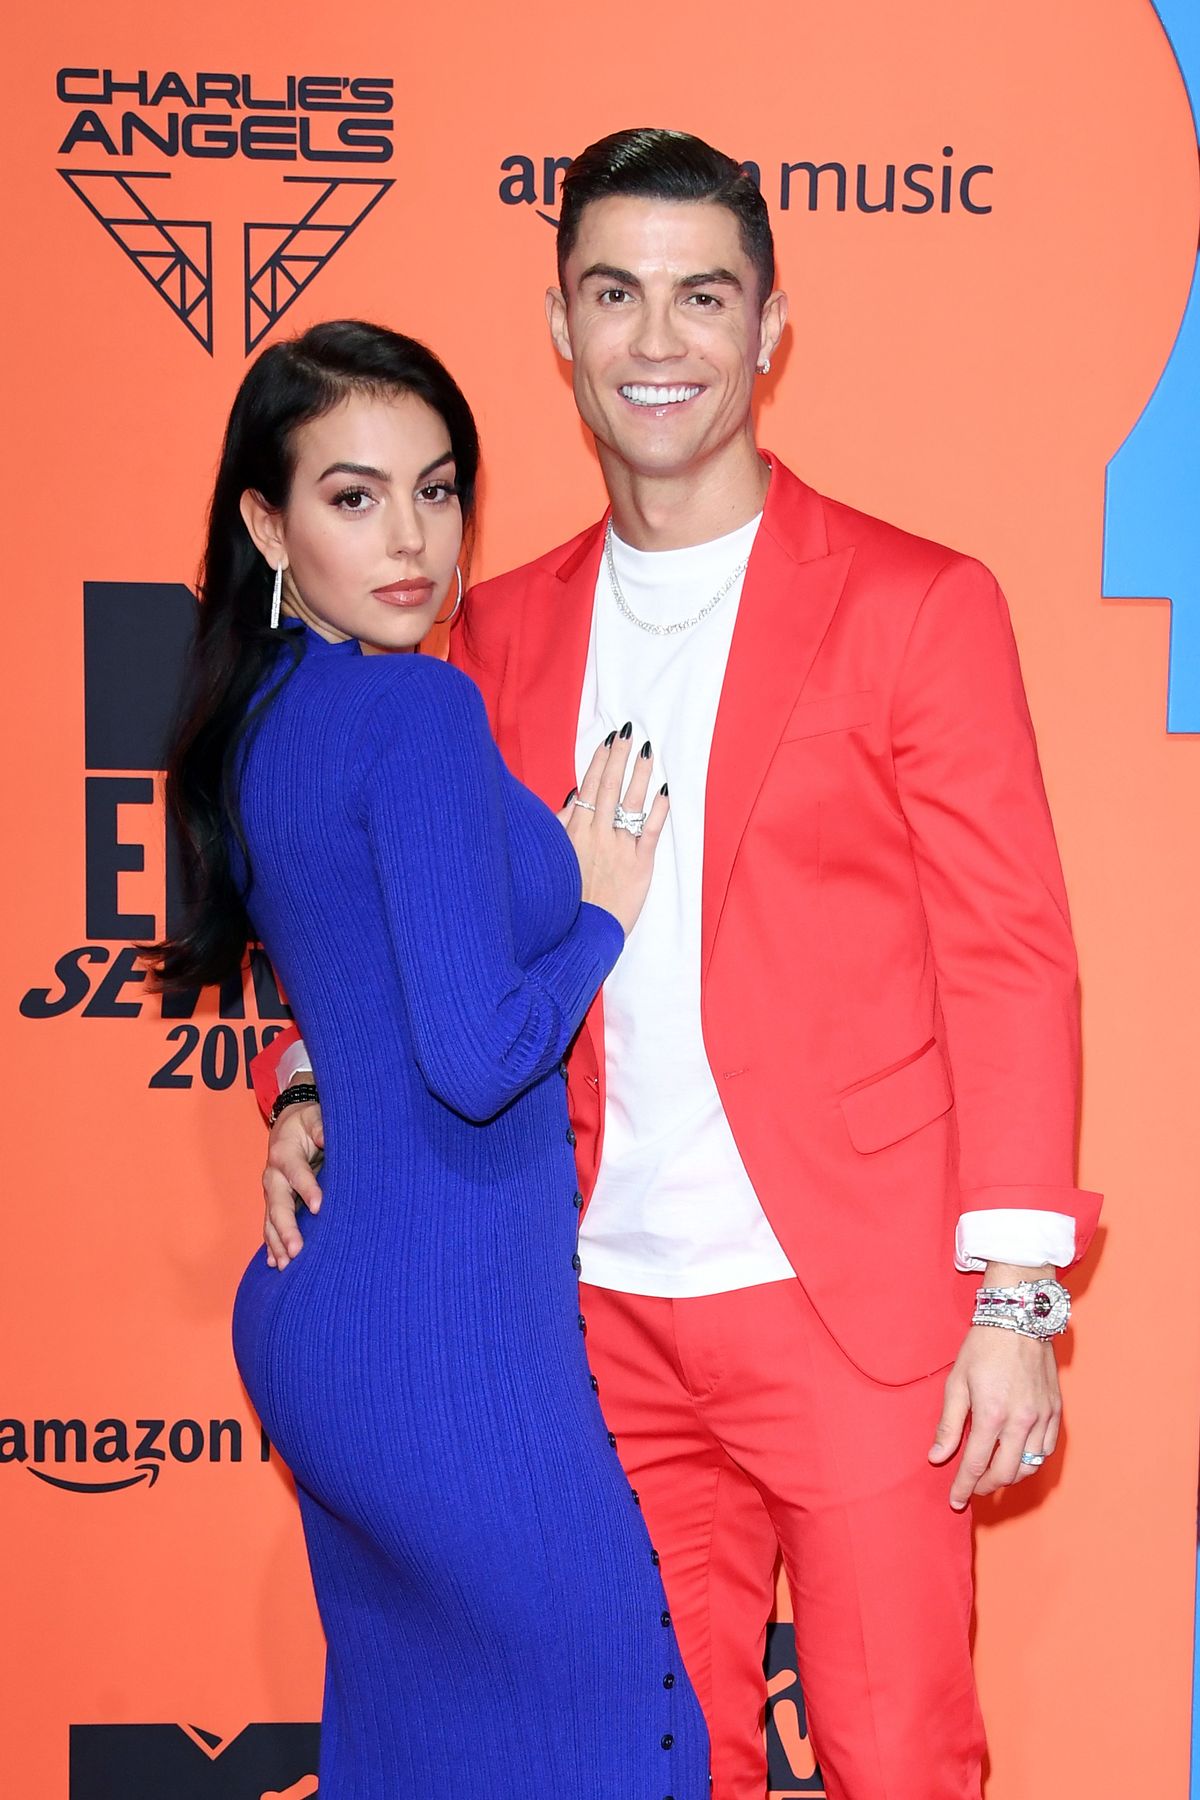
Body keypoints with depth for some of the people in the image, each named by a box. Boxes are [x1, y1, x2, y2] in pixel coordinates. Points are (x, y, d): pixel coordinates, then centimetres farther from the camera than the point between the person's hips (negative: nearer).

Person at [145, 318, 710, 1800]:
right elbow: (475, 1056, -23)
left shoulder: (256, 720, 10)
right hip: (445, 1334, -9)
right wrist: (602, 909, -7)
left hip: (311, 1313, 9)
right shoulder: (419, 708, -17)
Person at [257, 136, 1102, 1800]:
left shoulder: (916, 605, -3)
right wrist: (321, 1084, -2)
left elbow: (1008, 959, -5)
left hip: (856, 1306, -4)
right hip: (611, 1313, 4)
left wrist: (1015, 1299, -10)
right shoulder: (504, 631, 9)